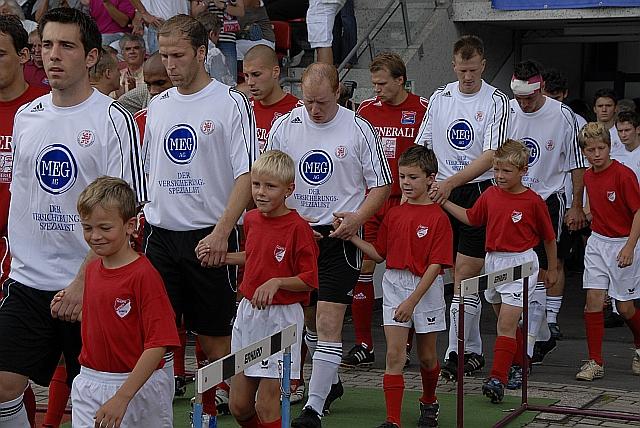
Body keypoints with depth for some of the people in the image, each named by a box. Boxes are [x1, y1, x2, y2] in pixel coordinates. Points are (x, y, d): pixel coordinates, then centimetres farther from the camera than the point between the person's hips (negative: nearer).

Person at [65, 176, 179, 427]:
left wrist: (122, 397, -24)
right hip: (88, 384, 6)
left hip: (139, 387, -6)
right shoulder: (92, 269, 7)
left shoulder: (144, 275, -16)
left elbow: (157, 345, -21)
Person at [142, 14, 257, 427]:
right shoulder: (158, 106, 12)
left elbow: (247, 175, -11)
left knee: (215, 335, 4)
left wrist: (221, 232, -21)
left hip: (210, 237, -5)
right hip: (160, 234, 5)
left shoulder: (231, 103, -6)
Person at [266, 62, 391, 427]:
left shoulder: (359, 129, -5)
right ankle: (331, 382, 37)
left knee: (329, 321, -11)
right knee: (308, 315, 15)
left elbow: (381, 185, 1)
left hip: (340, 236, -4)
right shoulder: (283, 127, 1)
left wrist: (357, 218, -16)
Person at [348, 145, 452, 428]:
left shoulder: (438, 217, -11)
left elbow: (436, 265, -15)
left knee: (427, 356, 12)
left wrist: (412, 301, -21)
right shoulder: (393, 214, 5)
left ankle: (429, 403, 39)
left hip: (426, 289, -3)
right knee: (394, 354, -5)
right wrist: (352, 237, 0)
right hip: (394, 285, 3)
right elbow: (379, 253, 13)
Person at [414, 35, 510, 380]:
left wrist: (451, 182, -23)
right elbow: (421, 147, 13)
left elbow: (489, 156, -13)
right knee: (460, 274, 8)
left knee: (465, 272, -9)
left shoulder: (495, 101, -4)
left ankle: (455, 352, -5)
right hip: (440, 192, 4)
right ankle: (473, 349, 18)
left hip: (478, 191, -4)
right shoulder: (439, 97, 9)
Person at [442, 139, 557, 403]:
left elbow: (548, 238, 2)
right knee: (507, 321, 16)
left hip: (520, 264, -6)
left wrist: (552, 269, 11)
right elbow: (471, 217, 20)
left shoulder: (533, 201, -9)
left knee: (506, 323, -13)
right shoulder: (490, 195, 4)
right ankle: (520, 364, 34)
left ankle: (497, 379, -16)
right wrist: (444, 202, 10)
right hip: (493, 262, 6)